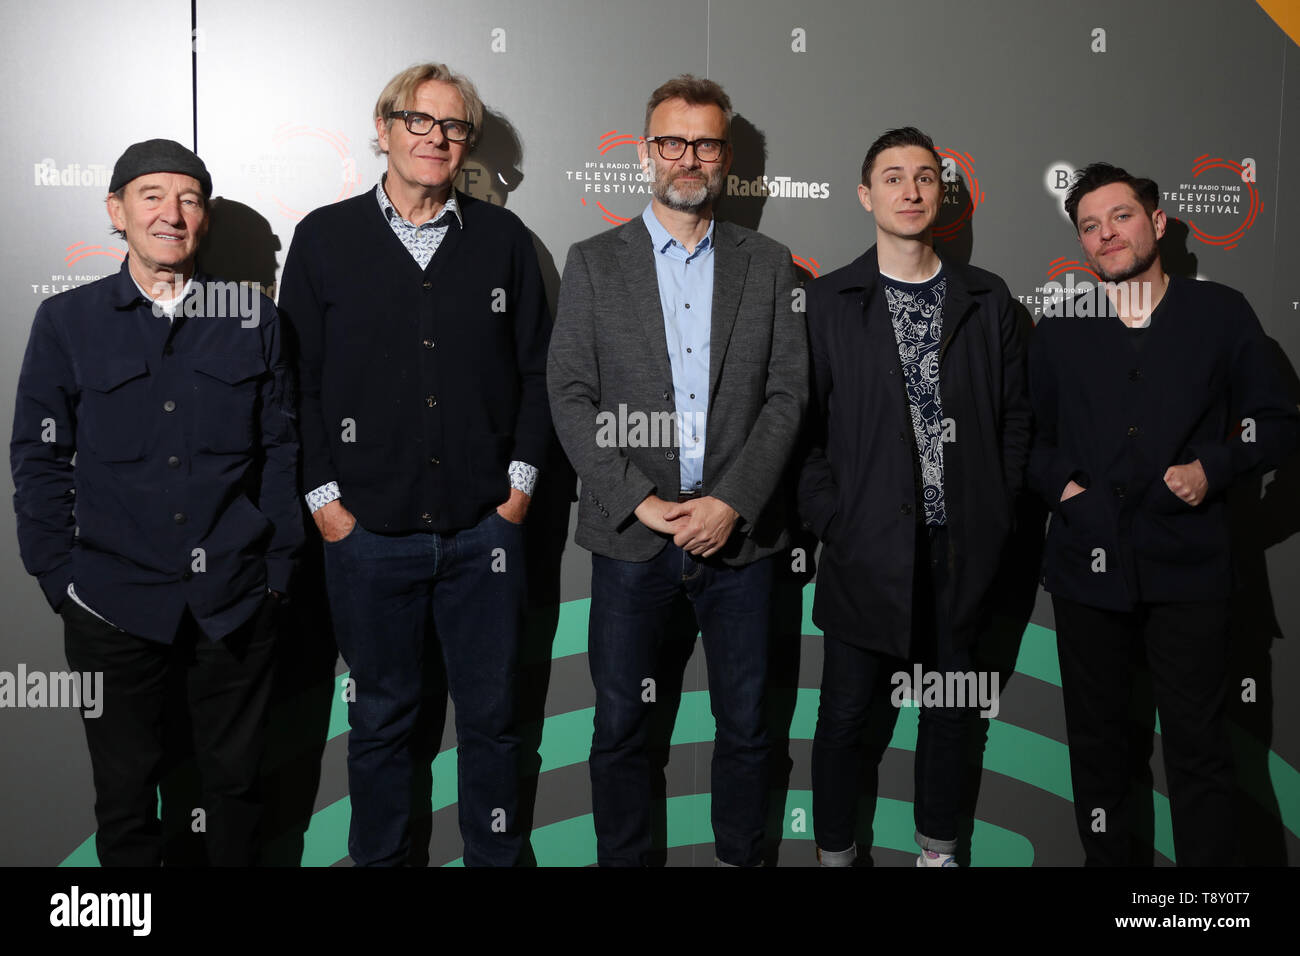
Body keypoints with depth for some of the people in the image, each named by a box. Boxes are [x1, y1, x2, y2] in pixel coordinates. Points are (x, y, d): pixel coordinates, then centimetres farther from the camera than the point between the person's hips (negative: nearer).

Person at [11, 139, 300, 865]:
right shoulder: (67, 321, 2)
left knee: (235, 780, 13)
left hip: (237, 604, 0)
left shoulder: (253, 317, 3)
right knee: (126, 788, 13)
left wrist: (279, 561, 1)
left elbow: (280, 447, 5)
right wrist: (60, 577, -2)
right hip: (115, 607, 0)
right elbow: (40, 459, 3)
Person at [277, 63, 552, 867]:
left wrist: (521, 477, 1)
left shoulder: (503, 238, 6)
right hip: (368, 529, -1)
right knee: (382, 717, 13)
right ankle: (380, 859, 31)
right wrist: (323, 496, -3)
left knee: (492, 711, 11)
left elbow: (537, 368, 8)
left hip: (484, 527, 1)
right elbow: (297, 379, 3)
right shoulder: (325, 237, 3)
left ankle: (496, 855, 29)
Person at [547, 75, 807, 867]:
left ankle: (743, 858, 27)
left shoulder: (769, 265, 8)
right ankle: (623, 860, 25)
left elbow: (787, 394, 2)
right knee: (621, 727, 8)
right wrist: (639, 501, -11)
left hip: (737, 529, 1)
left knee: (747, 726, 10)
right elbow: (571, 395, -1)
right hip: (629, 532, -1)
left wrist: (731, 503, -10)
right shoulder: (594, 262, 5)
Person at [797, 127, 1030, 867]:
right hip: (867, 546, -2)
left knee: (951, 706, 14)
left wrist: (998, 511, 0)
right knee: (846, 712, 6)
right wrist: (830, 517, -8)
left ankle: (941, 847, 31)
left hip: (965, 545, 2)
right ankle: (835, 851, 23)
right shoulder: (827, 301, 1)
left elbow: (1015, 412, 9)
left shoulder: (987, 299, 8)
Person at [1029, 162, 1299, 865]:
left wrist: (1213, 467, -7)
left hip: (1187, 565, -2)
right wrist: (1058, 483, -1)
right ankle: (1105, 861, 26)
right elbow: (1029, 436, 18)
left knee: (1198, 744, 1)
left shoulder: (1221, 314, 6)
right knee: (1095, 736, 10)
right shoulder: (1057, 332, 11)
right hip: (1087, 562, 2)